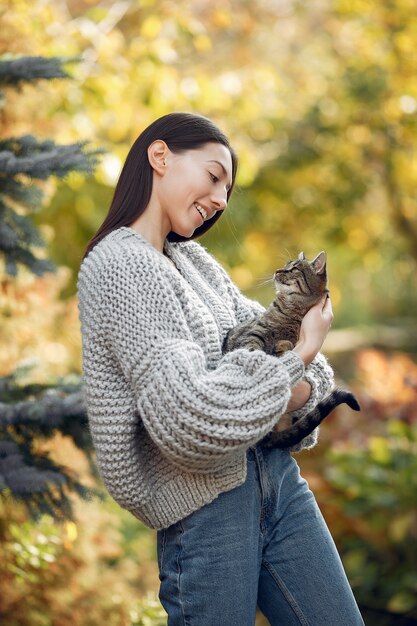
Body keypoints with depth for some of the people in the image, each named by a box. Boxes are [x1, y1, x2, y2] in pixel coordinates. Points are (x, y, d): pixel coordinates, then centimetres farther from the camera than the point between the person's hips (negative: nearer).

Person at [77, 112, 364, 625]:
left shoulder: (195, 259, 13)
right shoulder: (116, 264, -14)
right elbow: (189, 419, -24)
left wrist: (302, 388, -11)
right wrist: (298, 360, -12)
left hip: (276, 477, 8)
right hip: (208, 503, -8)